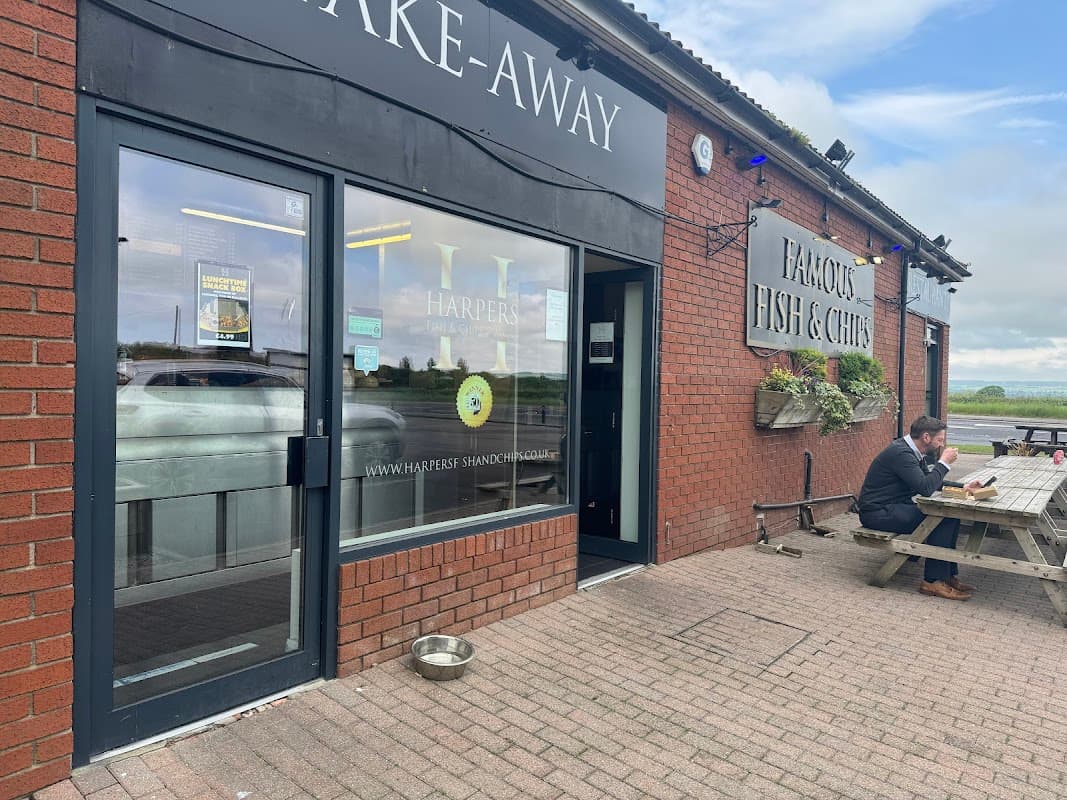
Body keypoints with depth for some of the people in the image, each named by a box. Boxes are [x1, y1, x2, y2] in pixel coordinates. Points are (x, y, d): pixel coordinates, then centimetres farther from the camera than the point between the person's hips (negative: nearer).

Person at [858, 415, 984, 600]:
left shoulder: (914, 453, 11)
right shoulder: (901, 453, -21)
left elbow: (932, 482, 22)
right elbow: (925, 488, -26)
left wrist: (963, 487, 9)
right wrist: (944, 462, -15)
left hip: (895, 508, 10)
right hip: (878, 513, -10)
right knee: (940, 519, -19)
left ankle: (948, 575, 7)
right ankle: (933, 581, -10)